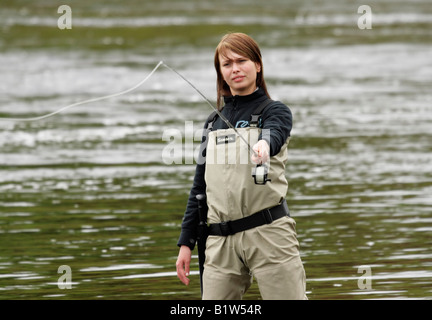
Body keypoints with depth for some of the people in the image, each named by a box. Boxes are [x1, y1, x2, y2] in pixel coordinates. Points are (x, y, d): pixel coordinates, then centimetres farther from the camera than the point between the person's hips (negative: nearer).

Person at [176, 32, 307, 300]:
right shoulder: (213, 123, 19)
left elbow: (275, 135, -20)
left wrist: (264, 146, -45)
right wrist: (186, 243, 16)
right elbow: (200, 187, 21)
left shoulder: (275, 111, 5)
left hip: (268, 232, -4)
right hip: (221, 241, 4)